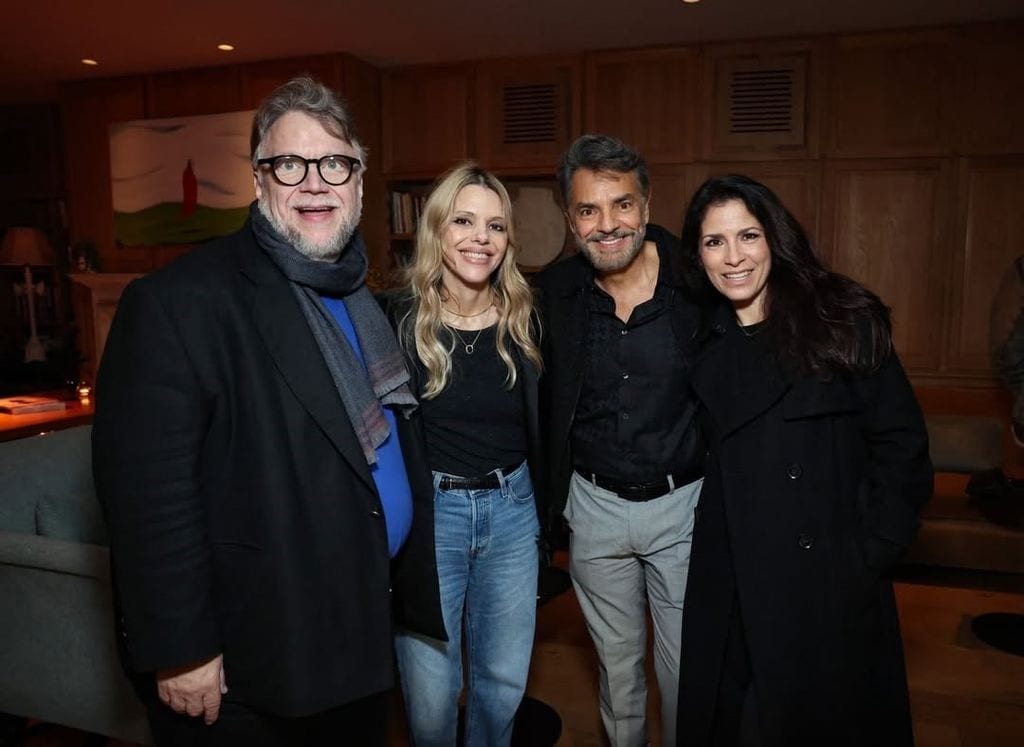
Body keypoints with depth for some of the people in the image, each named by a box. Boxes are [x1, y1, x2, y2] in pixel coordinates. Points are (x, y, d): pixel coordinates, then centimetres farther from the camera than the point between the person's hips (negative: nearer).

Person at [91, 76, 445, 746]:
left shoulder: (366, 300, 6)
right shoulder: (178, 302, -18)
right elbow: (146, 487, -21)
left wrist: (407, 587, 11)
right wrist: (181, 652, -18)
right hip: (243, 669, -6)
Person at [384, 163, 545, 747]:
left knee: (505, 682, 18)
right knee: (430, 698, 9)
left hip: (512, 511, 3)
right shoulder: (400, 317, -10)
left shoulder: (524, 318, 0)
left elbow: (542, 425, 9)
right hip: (428, 512, -3)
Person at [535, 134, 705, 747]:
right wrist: (550, 500, 3)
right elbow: (544, 401, 4)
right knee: (617, 660, 23)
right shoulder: (556, 291, -6)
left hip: (684, 505, -2)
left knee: (686, 665, 15)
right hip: (594, 506, 3)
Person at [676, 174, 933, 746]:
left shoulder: (843, 321, -7)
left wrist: (869, 554, -10)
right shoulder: (705, 344, 5)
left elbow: (902, 446, -7)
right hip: (730, 587, 4)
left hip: (833, 586, -3)